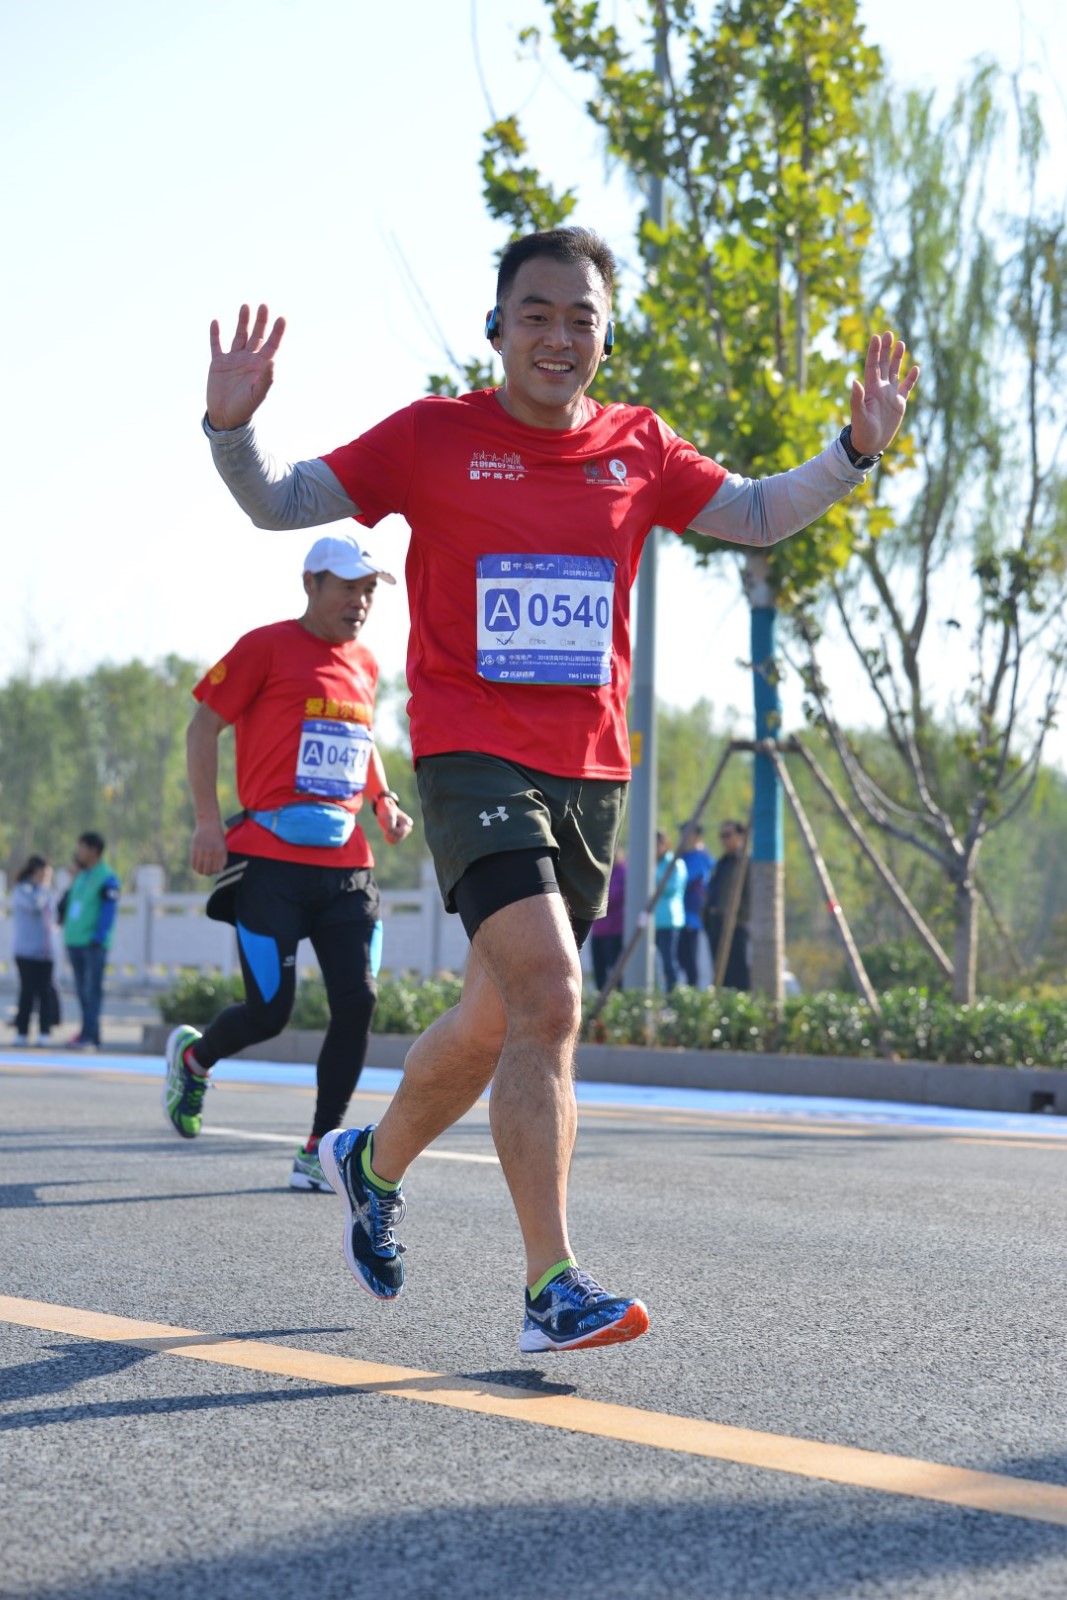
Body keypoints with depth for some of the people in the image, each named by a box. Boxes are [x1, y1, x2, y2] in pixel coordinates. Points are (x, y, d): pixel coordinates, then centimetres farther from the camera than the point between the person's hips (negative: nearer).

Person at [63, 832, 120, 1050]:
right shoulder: (81, 876, 18)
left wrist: (98, 939, -18)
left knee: (92, 990, -8)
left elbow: (108, 912, -13)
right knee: (83, 991, 8)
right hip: (75, 942, 8)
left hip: (93, 944, -8)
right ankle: (90, 1035, 11)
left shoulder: (106, 879, -8)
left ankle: (88, 1036, -12)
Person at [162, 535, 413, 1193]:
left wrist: (384, 802, 14)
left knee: (359, 1000, -7)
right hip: (271, 863, -6)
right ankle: (193, 1056, 29)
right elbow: (204, 726, -1)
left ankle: (318, 1153, 3)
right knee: (270, 1012, -6)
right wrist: (208, 821, -10)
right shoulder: (267, 647, -3)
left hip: (346, 864, 6)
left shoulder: (365, 664, 16)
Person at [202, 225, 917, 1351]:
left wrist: (856, 450, 4)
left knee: (496, 1022, 15)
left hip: (589, 771, 5)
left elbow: (757, 516, 18)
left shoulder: (638, 448, 8)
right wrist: (231, 427, -19)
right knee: (548, 1000, -22)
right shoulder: (434, 436, -2)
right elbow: (279, 503, 1)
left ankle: (373, 1162, 44)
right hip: (471, 757, -5)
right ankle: (553, 1289, -18)